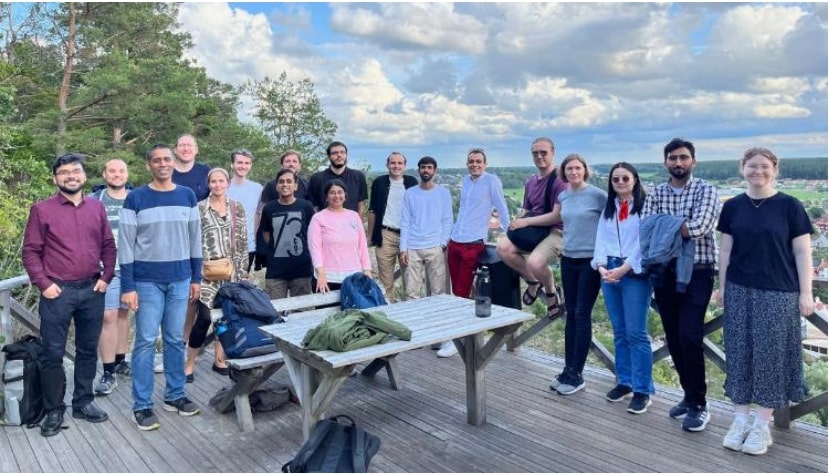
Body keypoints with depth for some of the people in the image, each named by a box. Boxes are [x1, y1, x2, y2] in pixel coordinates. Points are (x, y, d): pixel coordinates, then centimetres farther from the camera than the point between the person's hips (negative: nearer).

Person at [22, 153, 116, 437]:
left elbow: (108, 245, 11)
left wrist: (106, 277, 1)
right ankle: (54, 410, 16)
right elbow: (30, 251, -2)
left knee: (88, 350, 12)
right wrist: (43, 284, -10)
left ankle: (83, 402, 25)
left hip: (92, 290, 3)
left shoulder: (97, 207, 8)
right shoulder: (42, 210, -2)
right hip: (57, 292, -3)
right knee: (53, 353, 3)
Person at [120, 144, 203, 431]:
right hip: (147, 281, -3)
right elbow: (126, 245, -5)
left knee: (175, 339, 10)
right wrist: (127, 286, -10)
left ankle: (175, 395, 22)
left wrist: (196, 277, 8)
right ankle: (142, 405, 10)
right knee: (146, 341, 2)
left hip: (181, 279, 3)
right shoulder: (135, 199, -4)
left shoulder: (187, 196, 6)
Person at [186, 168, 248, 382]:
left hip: (231, 271, 3)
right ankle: (189, 363, 4)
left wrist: (242, 270, 4)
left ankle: (219, 359, 22)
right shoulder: (199, 208, 0)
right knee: (205, 316, -10)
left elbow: (243, 240, 8)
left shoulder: (237, 207, 8)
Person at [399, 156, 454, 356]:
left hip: (435, 248, -2)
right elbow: (405, 222, 8)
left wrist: (443, 244, -7)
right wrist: (403, 247, 0)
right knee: (411, 292, 1)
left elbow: (447, 221, 6)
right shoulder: (410, 193, 10)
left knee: (439, 292, -3)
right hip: (412, 249, 2)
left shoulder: (443, 193, 8)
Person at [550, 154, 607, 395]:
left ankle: (576, 374, 4)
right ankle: (568, 370, 18)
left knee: (582, 315, -3)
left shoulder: (598, 195, -10)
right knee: (571, 314, 10)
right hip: (568, 259, 6)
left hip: (590, 261, -6)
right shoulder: (562, 197, 7)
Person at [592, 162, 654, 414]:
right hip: (610, 272, 6)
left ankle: (642, 390, 2)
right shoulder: (608, 208, 16)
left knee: (636, 333, -6)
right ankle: (624, 381, 22)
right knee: (619, 332, 12)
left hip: (635, 273, -5)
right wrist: (601, 266, -8)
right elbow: (601, 239, 8)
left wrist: (624, 268, -16)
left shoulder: (644, 205, -2)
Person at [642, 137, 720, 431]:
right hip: (665, 274, 4)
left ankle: (698, 404, 1)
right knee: (673, 338, 9)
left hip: (697, 274, -4)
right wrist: (678, 228, -15)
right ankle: (689, 394, 25)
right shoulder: (656, 194, 9)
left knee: (689, 337, -12)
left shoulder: (705, 191, -3)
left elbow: (698, 228, -18)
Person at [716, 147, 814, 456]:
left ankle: (762, 425, 14)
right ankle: (740, 419, 17)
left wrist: (805, 292, -5)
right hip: (739, 291, 2)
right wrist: (722, 286, 8)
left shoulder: (789, 205, -3)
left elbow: (802, 251, -2)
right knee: (739, 354, 6)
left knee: (771, 355, 2)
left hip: (778, 293, -2)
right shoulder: (732, 207, 4)